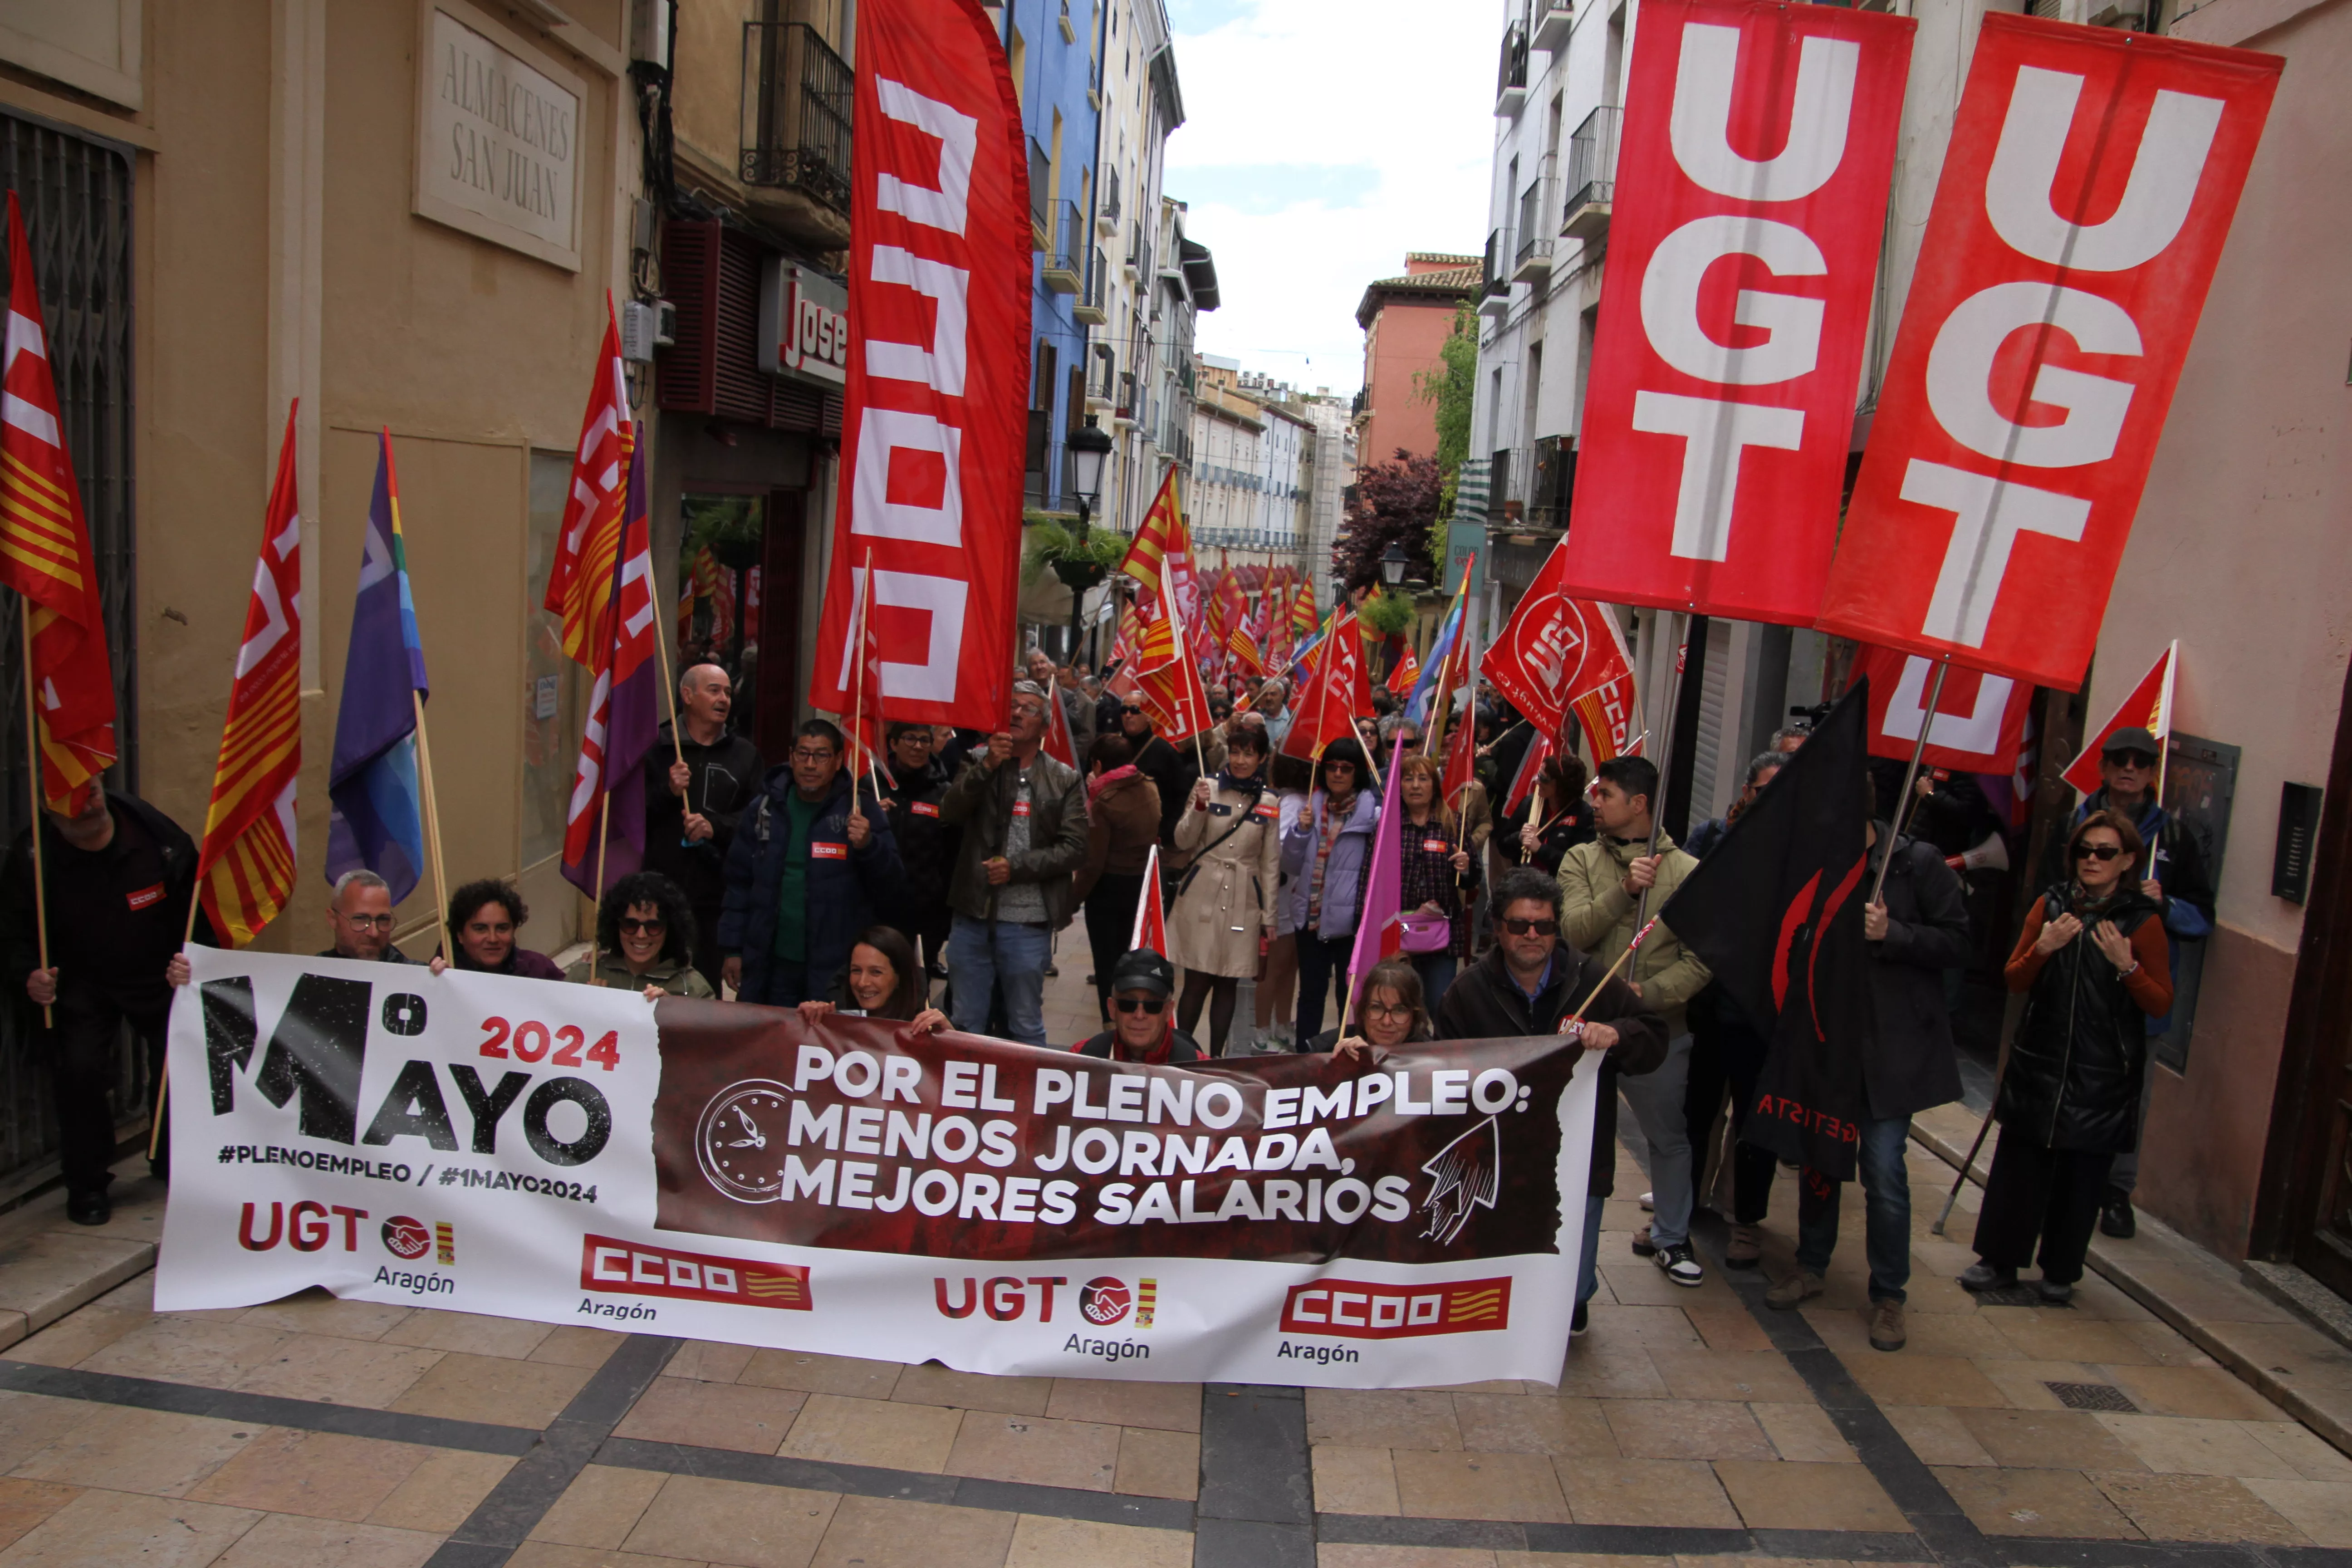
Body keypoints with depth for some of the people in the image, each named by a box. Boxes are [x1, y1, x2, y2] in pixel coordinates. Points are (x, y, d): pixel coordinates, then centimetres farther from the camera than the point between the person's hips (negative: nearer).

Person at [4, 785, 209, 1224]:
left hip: (159, 977, 0)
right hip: (82, 984, 0)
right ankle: (87, 1187, 4)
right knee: (78, 1069, -17)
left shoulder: (154, 834, -18)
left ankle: (176, 1171, 24)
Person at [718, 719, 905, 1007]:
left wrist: (869, 846, -23)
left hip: (837, 972, -3)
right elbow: (740, 883, 11)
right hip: (769, 966, 3)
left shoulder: (862, 811, -3)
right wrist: (732, 949, 8)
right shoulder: (767, 807, 6)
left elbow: (893, 890, -6)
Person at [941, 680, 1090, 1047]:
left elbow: (1075, 849, -5)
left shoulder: (1065, 780, 1)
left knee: (1027, 1028, 9)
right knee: (967, 1026, 13)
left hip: (1028, 923, -2)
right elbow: (949, 813, -9)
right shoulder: (978, 764, 6)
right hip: (973, 916, 2)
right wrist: (987, 766, -19)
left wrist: (1017, 867, -13)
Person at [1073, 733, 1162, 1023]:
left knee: (1106, 961, 6)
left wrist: (1073, 898, -9)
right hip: (1141, 885, 6)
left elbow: (1094, 863, -21)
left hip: (1108, 887, -6)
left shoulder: (1103, 801, -21)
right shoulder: (1150, 790, -3)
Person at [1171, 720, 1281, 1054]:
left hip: (1243, 903, 2)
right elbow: (1183, 842, 0)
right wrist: (1199, 807, -16)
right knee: (1197, 982, -4)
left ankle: (1216, 1058, 15)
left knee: (1228, 984, 5)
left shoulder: (1269, 804, 6)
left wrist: (1269, 917, 7)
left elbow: (1270, 864, 9)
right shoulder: (1208, 788, 1)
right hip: (1202, 897, -2)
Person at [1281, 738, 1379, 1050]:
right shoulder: (1311, 807, 7)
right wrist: (1300, 830, -6)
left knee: (1350, 994, 5)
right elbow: (1290, 866, 7)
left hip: (1351, 919, -4)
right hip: (1310, 916, 4)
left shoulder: (1372, 811, -7)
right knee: (1311, 992, 13)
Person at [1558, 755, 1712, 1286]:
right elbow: (1575, 932, -13)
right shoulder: (1581, 860, 1)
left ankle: (1669, 1237, 34)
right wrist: (1624, 890, -24)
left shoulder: (1687, 871, -4)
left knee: (1669, 1136, 15)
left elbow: (1701, 958, -9)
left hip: (1661, 1027, -1)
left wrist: (1648, 992, -22)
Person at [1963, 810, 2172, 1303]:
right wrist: (2043, 949, -12)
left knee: (2082, 1175, 6)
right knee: (2018, 1164, 4)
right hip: (2038, 1063, 2)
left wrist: (2126, 966, -20)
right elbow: (2014, 980, 6)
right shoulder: (2051, 906, 4)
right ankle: (1999, 1261, 17)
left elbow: (2161, 1005, -4)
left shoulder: (2143, 922, -3)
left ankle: (2061, 1272, 23)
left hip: (2101, 1074, -2)